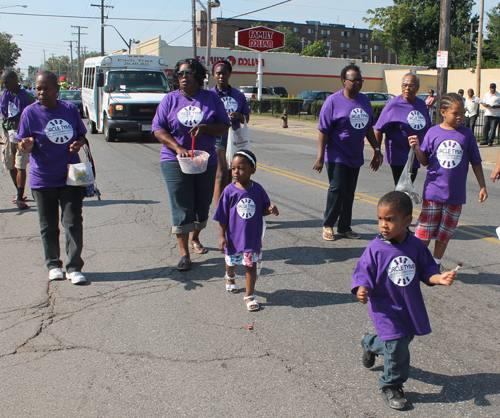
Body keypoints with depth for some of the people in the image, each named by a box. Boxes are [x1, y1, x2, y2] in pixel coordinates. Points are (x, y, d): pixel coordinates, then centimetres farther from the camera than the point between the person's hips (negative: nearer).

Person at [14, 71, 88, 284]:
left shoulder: (70, 109, 2)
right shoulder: (30, 112, -3)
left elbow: (81, 135, 14)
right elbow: (24, 146, -1)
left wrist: (78, 144, -8)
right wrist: (26, 145, -25)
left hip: (70, 177, 1)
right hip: (42, 180, 0)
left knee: (73, 223, -3)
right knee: (48, 226, 10)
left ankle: (74, 267, 5)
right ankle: (53, 265, 26)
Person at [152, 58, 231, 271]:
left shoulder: (211, 98, 5)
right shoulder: (170, 99, 3)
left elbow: (224, 126, 3)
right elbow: (158, 128, -2)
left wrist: (204, 128, -16)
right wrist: (178, 147, -17)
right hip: (175, 161, -2)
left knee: (203, 204, 11)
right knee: (181, 207, -6)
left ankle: (194, 238, 38)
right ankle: (184, 253, 0)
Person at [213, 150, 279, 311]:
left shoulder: (257, 189, -8)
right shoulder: (229, 191, -13)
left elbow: (262, 210, 4)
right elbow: (222, 217, -7)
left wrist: (270, 210, -19)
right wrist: (222, 236, -9)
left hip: (253, 237, 0)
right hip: (233, 236, 0)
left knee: (251, 265, 4)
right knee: (232, 261, 21)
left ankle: (249, 295, 18)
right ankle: (230, 277, 55)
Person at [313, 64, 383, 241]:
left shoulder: (364, 100, 9)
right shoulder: (333, 101, -10)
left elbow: (369, 128, 18)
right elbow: (323, 131, -12)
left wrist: (376, 150, 16)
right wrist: (320, 156, -16)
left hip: (355, 155, 6)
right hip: (336, 154, -6)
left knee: (349, 193, 9)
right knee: (337, 189, -9)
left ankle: (344, 227, 18)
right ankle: (328, 225, 8)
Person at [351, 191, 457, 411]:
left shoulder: (416, 246, -6)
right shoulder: (375, 249, -17)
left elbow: (426, 270, 2)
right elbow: (363, 273, -15)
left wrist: (439, 277, -18)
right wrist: (362, 289, -34)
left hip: (410, 307, 5)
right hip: (385, 309, -5)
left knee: (405, 338, 23)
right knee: (397, 349, -7)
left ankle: (371, 344, 52)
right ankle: (391, 386, 17)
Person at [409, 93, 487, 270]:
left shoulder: (467, 134, 0)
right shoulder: (433, 132, -1)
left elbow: (476, 162, 7)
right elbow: (425, 161, 3)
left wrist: (482, 186, 6)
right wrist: (417, 148, -16)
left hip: (455, 194, 1)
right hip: (433, 191, -1)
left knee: (445, 233, 10)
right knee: (424, 230, 2)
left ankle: (435, 264, 25)